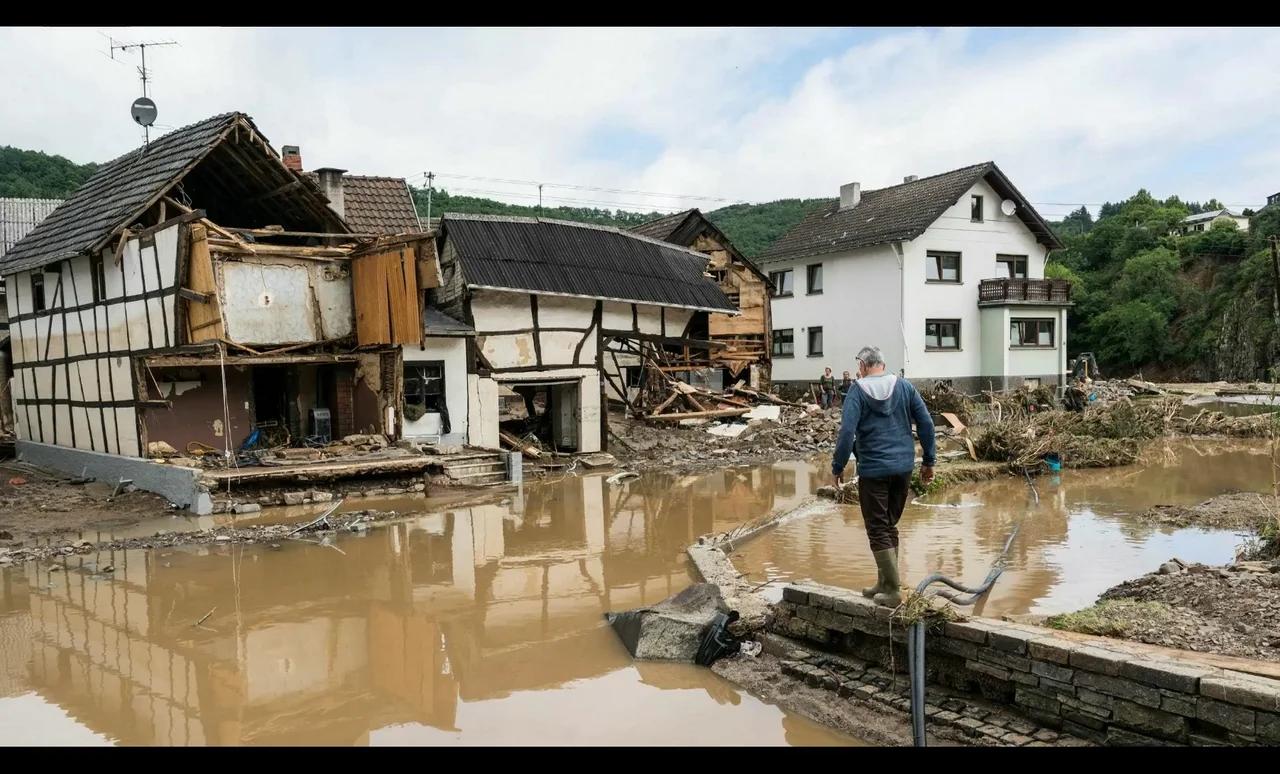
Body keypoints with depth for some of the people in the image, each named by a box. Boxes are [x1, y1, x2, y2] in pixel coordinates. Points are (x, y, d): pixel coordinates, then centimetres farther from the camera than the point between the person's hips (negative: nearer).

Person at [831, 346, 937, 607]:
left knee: (878, 530, 2)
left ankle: (892, 591, -1)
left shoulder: (857, 390, -7)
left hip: (873, 470, -5)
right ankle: (884, 583, 23)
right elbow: (926, 424, 5)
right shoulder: (904, 386, 5)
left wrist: (838, 467, -6)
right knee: (890, 526, 17)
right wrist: (929, 461, 13)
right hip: (903, 468, 5)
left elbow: (847, 432, -15)